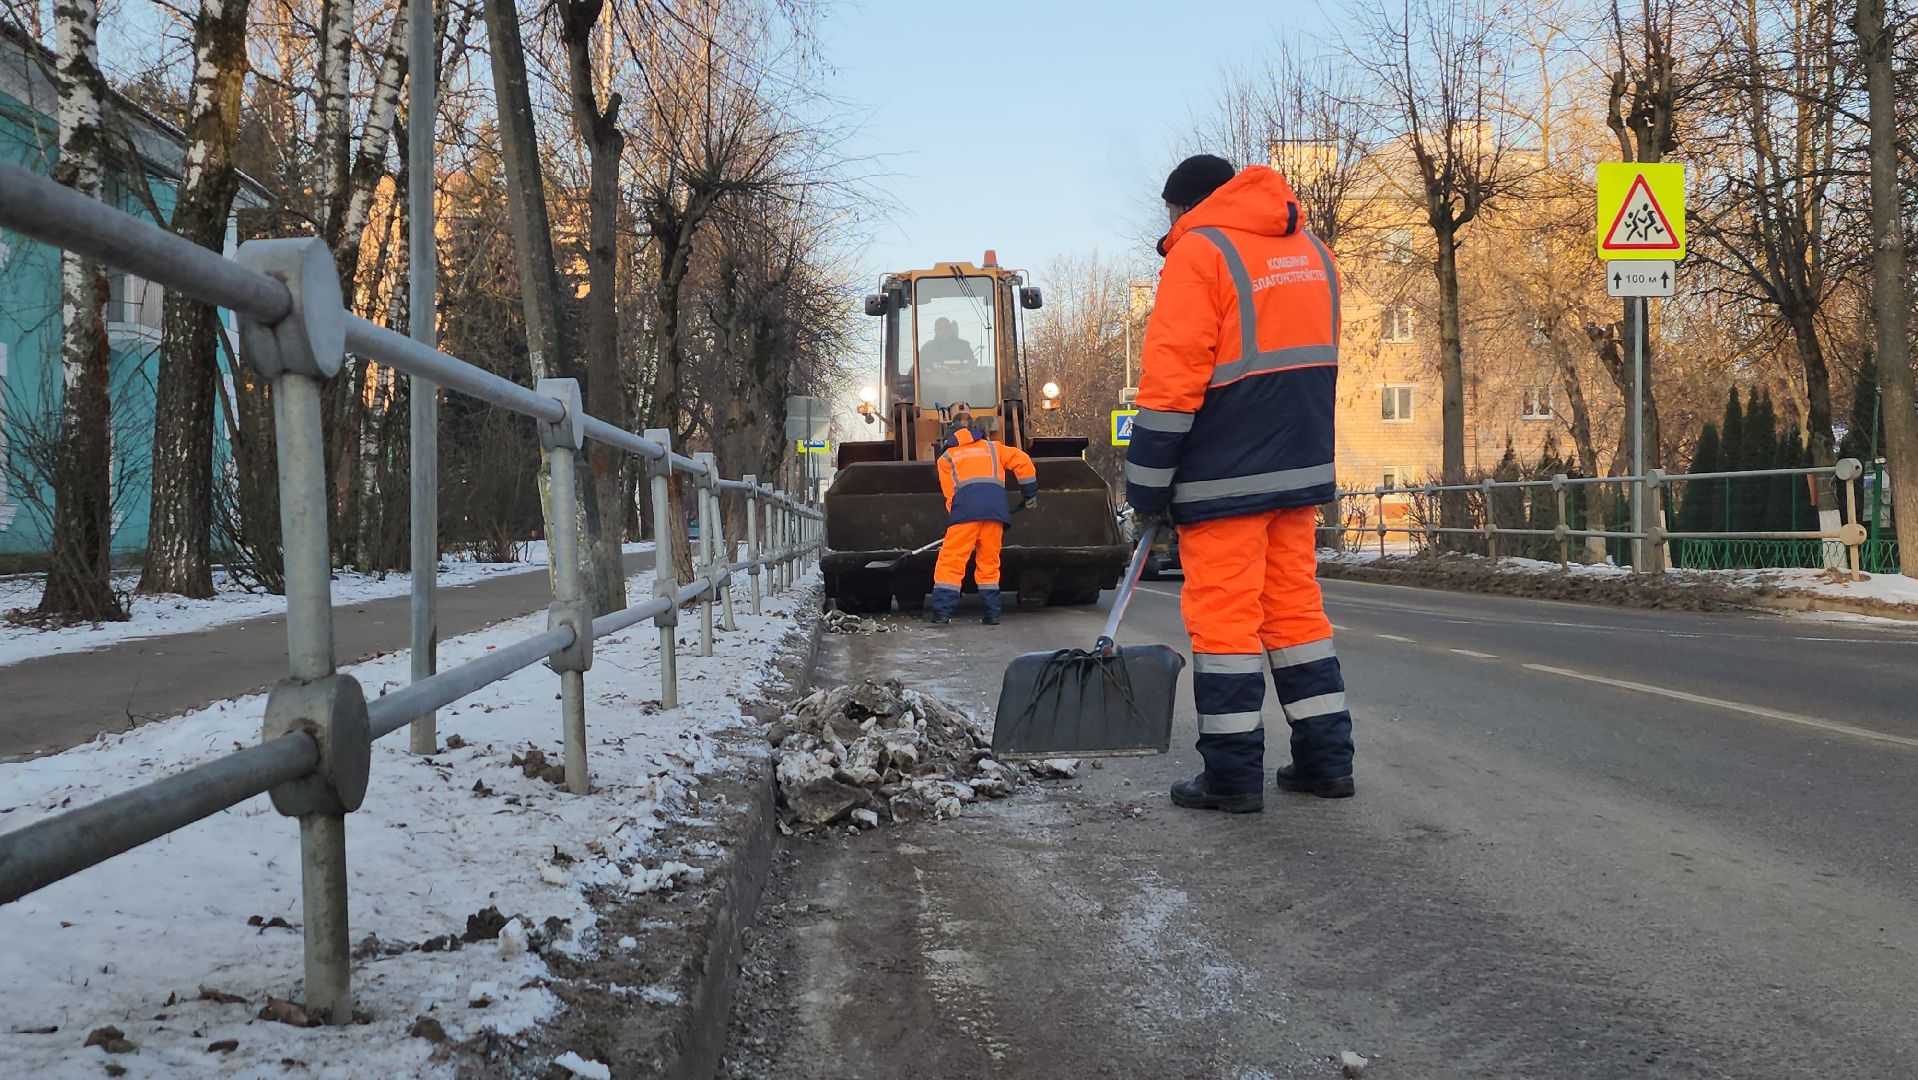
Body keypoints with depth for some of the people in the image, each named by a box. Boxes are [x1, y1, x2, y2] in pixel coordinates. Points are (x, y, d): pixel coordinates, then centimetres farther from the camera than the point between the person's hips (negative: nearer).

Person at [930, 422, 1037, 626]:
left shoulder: (946, 458, 26)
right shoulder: (992, 447, 30)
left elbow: (949, 493, 17)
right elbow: (1022, 460, 18)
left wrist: (955, 516, 22)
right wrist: (1030, 492, 25)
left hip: (965, 509, -2)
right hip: (995, 508, 2)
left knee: (951, 561, 0)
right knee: (989, 562, 11)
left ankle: (942, 613, -6)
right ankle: (992, 614, 9)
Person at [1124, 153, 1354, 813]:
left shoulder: (1199, 253, -9)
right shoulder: (1312, 252, 16)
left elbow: (1172, 378, -14)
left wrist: (1147, 486, -9)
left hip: (1224, 475, -7)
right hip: (1301, 468, 8)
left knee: (1223, 615, -2)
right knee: (1295, 605, 13)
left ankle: (1233, 775, 1)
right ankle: (1326, 759, 16)